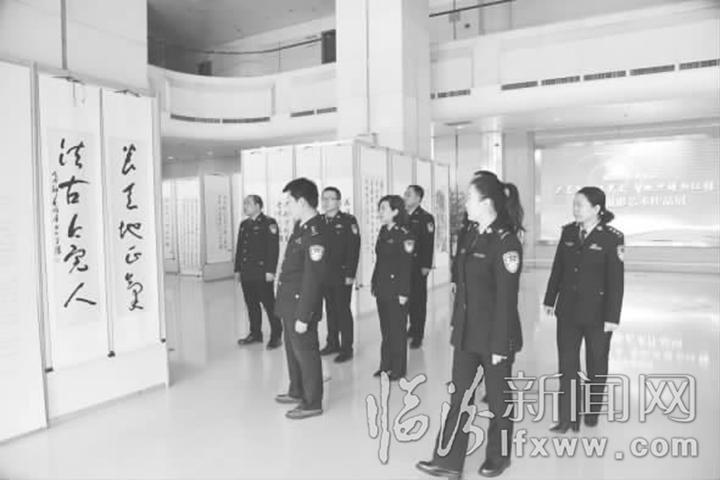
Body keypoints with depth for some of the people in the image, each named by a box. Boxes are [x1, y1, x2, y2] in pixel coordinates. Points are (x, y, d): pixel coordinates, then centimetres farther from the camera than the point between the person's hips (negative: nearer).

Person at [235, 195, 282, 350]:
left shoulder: (269, 223, -7)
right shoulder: (244, 224, 15)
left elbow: (273, 248, -13)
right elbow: (239, 248, 18)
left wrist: (270, 271, -18)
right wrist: (237, 269, 14)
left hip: (262, 273, -7)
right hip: (247, 273, 7)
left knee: (269, 304, -1)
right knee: (251, 305, 13)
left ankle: (276, 336, 8)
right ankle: (255, 334, 24)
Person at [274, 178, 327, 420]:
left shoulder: (315, 234, -22)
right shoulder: (301, 227, 7)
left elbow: (313, 279, -23)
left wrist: (303, 315, -21)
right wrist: (288, 305, 17)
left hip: (301, 305, -9)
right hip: (290, 303, 9)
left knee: (305, 352, 5)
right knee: (293, 349, 22)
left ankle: (312, 403, 20)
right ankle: (297, 391, 40)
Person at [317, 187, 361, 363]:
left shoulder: (348, 221, -7)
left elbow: (354, 249, -12)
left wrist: (350, 274, -16)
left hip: (341, 275, -5)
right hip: (324, 275, 5)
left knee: (343, 311, 1)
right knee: (330, 310, 13)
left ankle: (346, 348, 11)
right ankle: (332, 343, 26)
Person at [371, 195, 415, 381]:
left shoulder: (404, 234, -13)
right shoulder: (383, 231, 9)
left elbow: (406, 266, -15)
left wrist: (404, 292, -17)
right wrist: (374, 283, 12)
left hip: (396, 290, -7)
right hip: (382, 288, 7)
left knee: (397, 329, 5)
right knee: (385, 328, 15)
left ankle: (398, 368, 18)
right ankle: (386, 365, 27)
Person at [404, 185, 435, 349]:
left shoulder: (425, 218, -6)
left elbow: (428, 243, -11)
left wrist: (426, 266, -16)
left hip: (418, 267, -5)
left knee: (418, 300, 2)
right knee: (406, 299, 10)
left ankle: (417, 336, 10)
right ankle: (412, 329, 26)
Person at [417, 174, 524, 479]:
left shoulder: (506, 242, -17)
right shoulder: (474, 236, 6)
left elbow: (506, 300, -18)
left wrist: (500, 344, -16)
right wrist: (457, 325, 14)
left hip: (494, 335, -7)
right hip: (467, 332, 7)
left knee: (498, 398, 13)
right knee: (459, 396, 10)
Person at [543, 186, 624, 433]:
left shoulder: (612, 237, -13)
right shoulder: (568, 232, 1)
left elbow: (616, 280, -13)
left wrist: (612, 317, -13)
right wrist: (550, 299, 9)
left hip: (597, 312, -4)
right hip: (568, 310, 4)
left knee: (596, 364, 15)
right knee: (567, 364, 6)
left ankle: (592, 412, 35)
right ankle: (568, 417, 15)